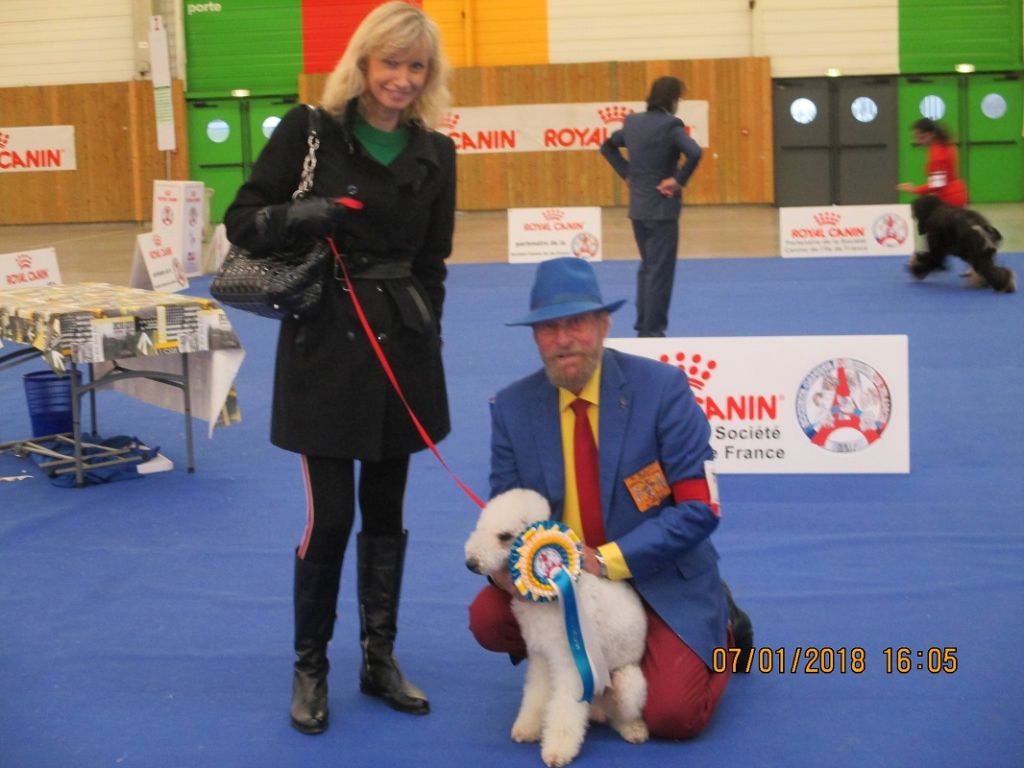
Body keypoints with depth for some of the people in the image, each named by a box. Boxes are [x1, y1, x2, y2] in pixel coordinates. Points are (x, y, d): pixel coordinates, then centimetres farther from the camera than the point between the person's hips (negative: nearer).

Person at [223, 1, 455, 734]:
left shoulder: (435, 153, 5)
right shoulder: (309, 131, -5)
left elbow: (431, 263, 11)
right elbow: (242, 221, -3)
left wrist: (426, 336, 2)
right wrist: (302, 216, -21)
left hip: (402, 347, 4)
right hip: (324, 344, -3)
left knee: (386, 511, 11)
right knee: (330, 515, -2)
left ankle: (381, 659, 25)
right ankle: (310, 668, 16)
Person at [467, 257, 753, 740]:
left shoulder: (660, 387, -15)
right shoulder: (512, 407, -4)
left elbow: (700, 508, -17)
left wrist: (607, 560, -25)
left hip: (659, 579, -3)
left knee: (670, 713, -21)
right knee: (488, 618, -22)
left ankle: (719, 627, 14)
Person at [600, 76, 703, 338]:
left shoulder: (632, 122, 6)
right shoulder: (670, 125, -15)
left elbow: (607, 146, 20)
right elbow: (694, 152, -30)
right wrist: (679, 180, -17)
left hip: (637, 207, 7)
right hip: (662, 208, -7)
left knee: (647, 267, 20)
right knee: (660, 271, 2)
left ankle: (643, 326, 25)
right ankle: (652, 330, 6)